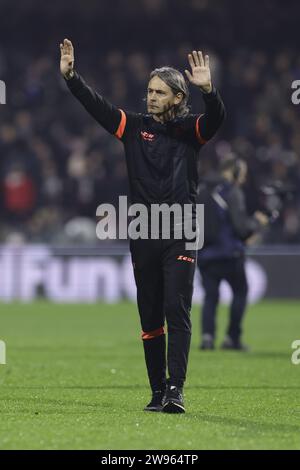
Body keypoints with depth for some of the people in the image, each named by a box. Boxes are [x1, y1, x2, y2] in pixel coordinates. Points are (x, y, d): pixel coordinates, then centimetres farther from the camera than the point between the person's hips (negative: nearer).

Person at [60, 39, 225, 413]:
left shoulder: (190, 129, 2)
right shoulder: (135, 126, 9)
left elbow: (216, 118, -17)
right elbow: (96, 105, 2)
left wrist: (208, 90, -36)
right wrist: (70, 76, -11)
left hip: (180, 235, -3)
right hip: (143, 237, 3)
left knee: (177, 311, -12)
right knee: (150, 316, 6)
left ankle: (175, 389, -18)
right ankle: (158, 392, 12)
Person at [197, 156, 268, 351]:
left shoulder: (201, 191, 9)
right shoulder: (233, 192, -10)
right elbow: (241, 227, -15)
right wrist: (257, 222, 4)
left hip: (204, 254, 5)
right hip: (229, 253, -5)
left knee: (210, 295, 9)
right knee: (240, 291, 12)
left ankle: (207, 334, -10)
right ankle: (233, 338, 6)